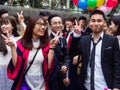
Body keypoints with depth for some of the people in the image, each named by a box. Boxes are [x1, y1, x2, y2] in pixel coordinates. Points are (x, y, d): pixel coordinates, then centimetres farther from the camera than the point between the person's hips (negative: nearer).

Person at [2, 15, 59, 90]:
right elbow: (16, 65, -8)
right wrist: (13, 47, -17)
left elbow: (49, 66, -10)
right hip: (25, 84, -1)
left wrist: (52, 47, -16)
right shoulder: (22, 43, -2)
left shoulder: (46, 44, 0)